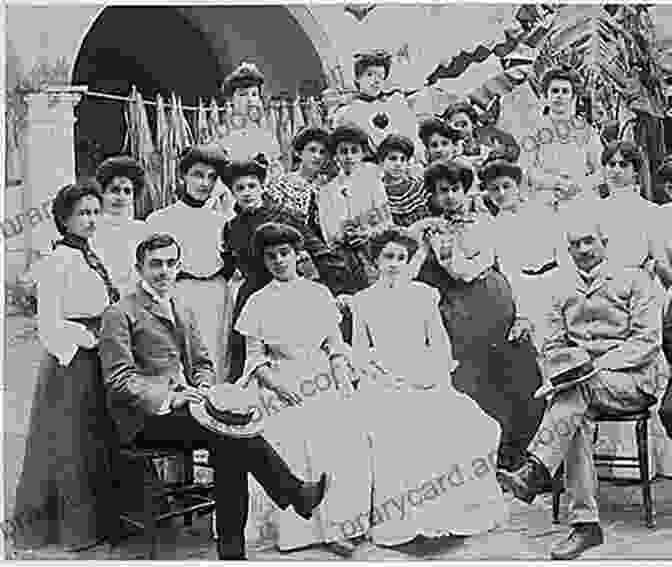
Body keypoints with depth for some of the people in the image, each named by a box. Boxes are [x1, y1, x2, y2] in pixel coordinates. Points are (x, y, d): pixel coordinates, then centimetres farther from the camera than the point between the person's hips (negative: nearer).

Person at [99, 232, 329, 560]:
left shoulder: (184, 311, 22)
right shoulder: (120, 315, -1)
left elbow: (203, 363, 24)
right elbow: (118, 380, -9)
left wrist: (203, 390, 0)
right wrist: (170, 398, -20)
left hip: (183, 409, 6)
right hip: (145, 419, -6)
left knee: (228, 448, -24)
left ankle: (231, 549, -19)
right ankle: (293, 493, -21)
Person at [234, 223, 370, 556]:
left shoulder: (319, 293, 11)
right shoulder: (258, 303, 6)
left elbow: (335, 346, 14)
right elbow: (255, 359, 5)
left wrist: (343, 376, -1)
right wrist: (276, 383, -11)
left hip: (325, 385, 2)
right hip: (284, 389, -1)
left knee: (343, 440, -16)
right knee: (296, 445, -18)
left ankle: (329, 526, -7)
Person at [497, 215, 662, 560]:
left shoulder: (633, 280, 6)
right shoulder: (563, 290, 19)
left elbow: (648, 340, -3)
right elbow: (553, 346, 18)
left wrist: (600, 364, -16)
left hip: (630, 379, -3)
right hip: (580, 381, 3)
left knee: (577, 391, -35)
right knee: (578, 418, -31)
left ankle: (534, 474, -45)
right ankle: (585, 523, -29)